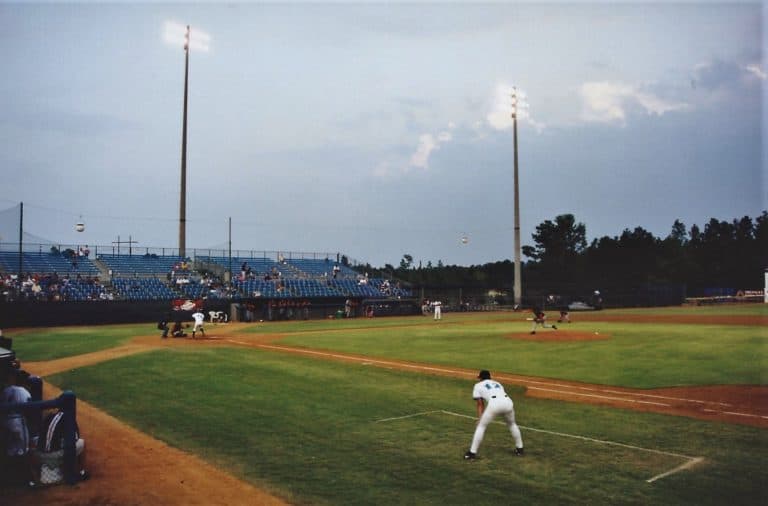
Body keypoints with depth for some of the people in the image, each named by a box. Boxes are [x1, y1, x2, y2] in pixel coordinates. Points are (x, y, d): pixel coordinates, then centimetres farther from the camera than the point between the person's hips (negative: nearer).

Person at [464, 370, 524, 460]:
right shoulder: (497, 383, 38)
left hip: (494, 403, -4)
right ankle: (519, 449, 38)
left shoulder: (478, 385, 26)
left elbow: (480, 404, 17)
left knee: (481, 426, 10)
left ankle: (472, 452, 7)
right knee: (512, 424, 31)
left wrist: (480, 418, 14)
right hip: (508, 401, 4)